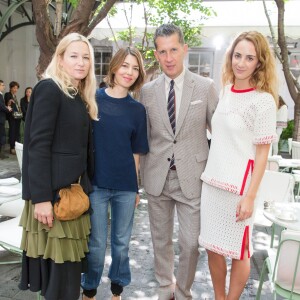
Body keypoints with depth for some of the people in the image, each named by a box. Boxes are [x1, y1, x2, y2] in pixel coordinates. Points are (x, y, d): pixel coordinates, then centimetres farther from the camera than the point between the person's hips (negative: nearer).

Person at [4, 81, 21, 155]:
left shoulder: (15, 95, 18)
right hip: (11, 116, -7)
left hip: (18, 115, 7)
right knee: (12, 131, -7)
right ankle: (12, 148, -4)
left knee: (17, 132, 9)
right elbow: (6, 105, -7)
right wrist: (8, 103, -26)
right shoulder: (7, 94, -2)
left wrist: (19, 109, 5)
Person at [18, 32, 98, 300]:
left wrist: (86, 187, 12)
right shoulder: (49, 88, -9)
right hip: (54, 192, -8)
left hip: (76, 190, 8)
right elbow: (38, 145, -16)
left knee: (69, 261, 14)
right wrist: (41, 198, -20)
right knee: (59, 262, 1)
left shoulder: (82, 97, 14)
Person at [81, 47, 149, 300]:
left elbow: (136, 151, 7)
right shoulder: (92, 98, -4)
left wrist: (136, 187, 9)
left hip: (126, 185, 2)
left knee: (122, 243, 14)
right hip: (95, 183, -2)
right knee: (96, 244, 8)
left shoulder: (137, 109, 3)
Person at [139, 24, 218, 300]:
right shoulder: (147, 91, 2)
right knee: (160, 239, 16)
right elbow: (144, 136, 7)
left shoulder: (206, 87, -3)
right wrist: (143, 174, 5)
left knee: (190, 243, 4)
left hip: (192, 177, -2)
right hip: (157, 177, 2)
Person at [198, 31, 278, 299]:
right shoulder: (225, 91, 8)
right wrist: (209, 174, 12)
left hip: (239, 186, -6)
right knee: (212, 246, 15)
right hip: (212, 181, 6)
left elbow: (262, 153, -10)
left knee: (238, 251, 11)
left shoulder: (263, 100, -11)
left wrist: (250, 196, -13)